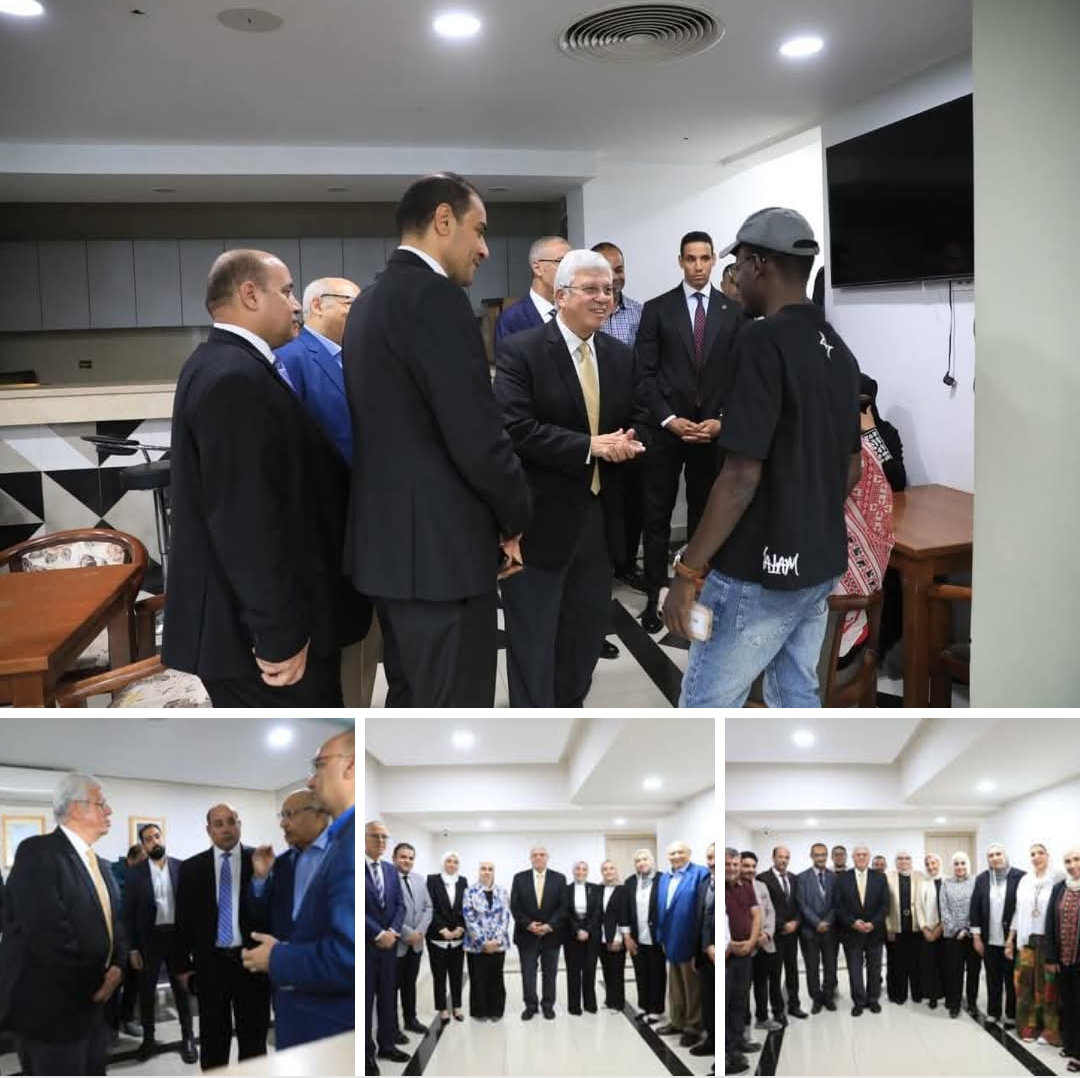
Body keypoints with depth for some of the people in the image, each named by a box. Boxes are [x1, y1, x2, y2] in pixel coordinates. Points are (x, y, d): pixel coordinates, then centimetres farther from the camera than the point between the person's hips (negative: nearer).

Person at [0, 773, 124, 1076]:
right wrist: (93, 983, -15)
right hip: (51, 1007, -8)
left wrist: (116, 967, -6)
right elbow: (47, 932, -23)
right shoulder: (38, 852, -14)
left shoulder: (100, 864, 15)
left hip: (92, 1006, 8)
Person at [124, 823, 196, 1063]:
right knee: (146, 991, 10)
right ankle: (148, 1039, 26)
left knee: (181, 989, 10)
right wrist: (132, 948, -5)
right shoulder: (135, 873, -3)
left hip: (177, 936, 0)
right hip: (148, 938, 0)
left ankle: (187, 1038, 22)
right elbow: (129, 912, -2)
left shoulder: (181, 867, -1)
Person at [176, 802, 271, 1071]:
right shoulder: (191, 867, 2)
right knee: (213, 1039, 13)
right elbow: (183, 919, 5)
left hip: (251, 961, -1)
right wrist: (184, 965, 2)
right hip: (210, 963, 1)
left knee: (254, 1037, 10)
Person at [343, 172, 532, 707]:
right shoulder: (435, 296, -16)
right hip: (440, 547, -10)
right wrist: (515, 519, -3)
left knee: (410, 704, 21)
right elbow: (477, 437, -21)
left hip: (391, 541, 10)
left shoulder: (370, 300, 13)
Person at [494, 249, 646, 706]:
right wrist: (589, 446, -22)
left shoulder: (621, 356, 10)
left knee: (587, 632, 17)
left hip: (599, 516, 6)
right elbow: (515, 429, -20)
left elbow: (632, 425, 15)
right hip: (539, 518, -6)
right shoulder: (520, 350, -10)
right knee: (533, 641, 5)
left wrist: (627, 443, -9)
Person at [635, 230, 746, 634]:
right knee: (658, 515, 2)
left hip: (714, 428, 1)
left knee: (705, 514, 8)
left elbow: (740, 374, 4)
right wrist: (668, 418, -12)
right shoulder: (656, 309, 2)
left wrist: (722, 419, -8)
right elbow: (646, 373, -2)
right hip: (667, 427, -1)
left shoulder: (733, 311, 6)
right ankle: (654, 596, 9)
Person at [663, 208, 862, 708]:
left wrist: (689, 569, -17)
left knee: (705, 706, 2)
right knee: (795, 698, 18)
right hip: (821, 565, 9)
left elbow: (742, 476, -23)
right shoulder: (839, 350, 9)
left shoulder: (763, 341, -18)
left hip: (758, 572, -9)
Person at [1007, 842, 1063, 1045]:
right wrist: (1010, 940, 11)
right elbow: (1018, 911, 13)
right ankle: (1028, 1027, 18)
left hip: (1049, 941, -4)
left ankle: (1050, 1030, 14)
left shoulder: (1057, 879, -6)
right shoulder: (1024, 881, 9)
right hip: (1026, 941, 4)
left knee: (1048, 987, 2)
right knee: (1025, 985, 6)